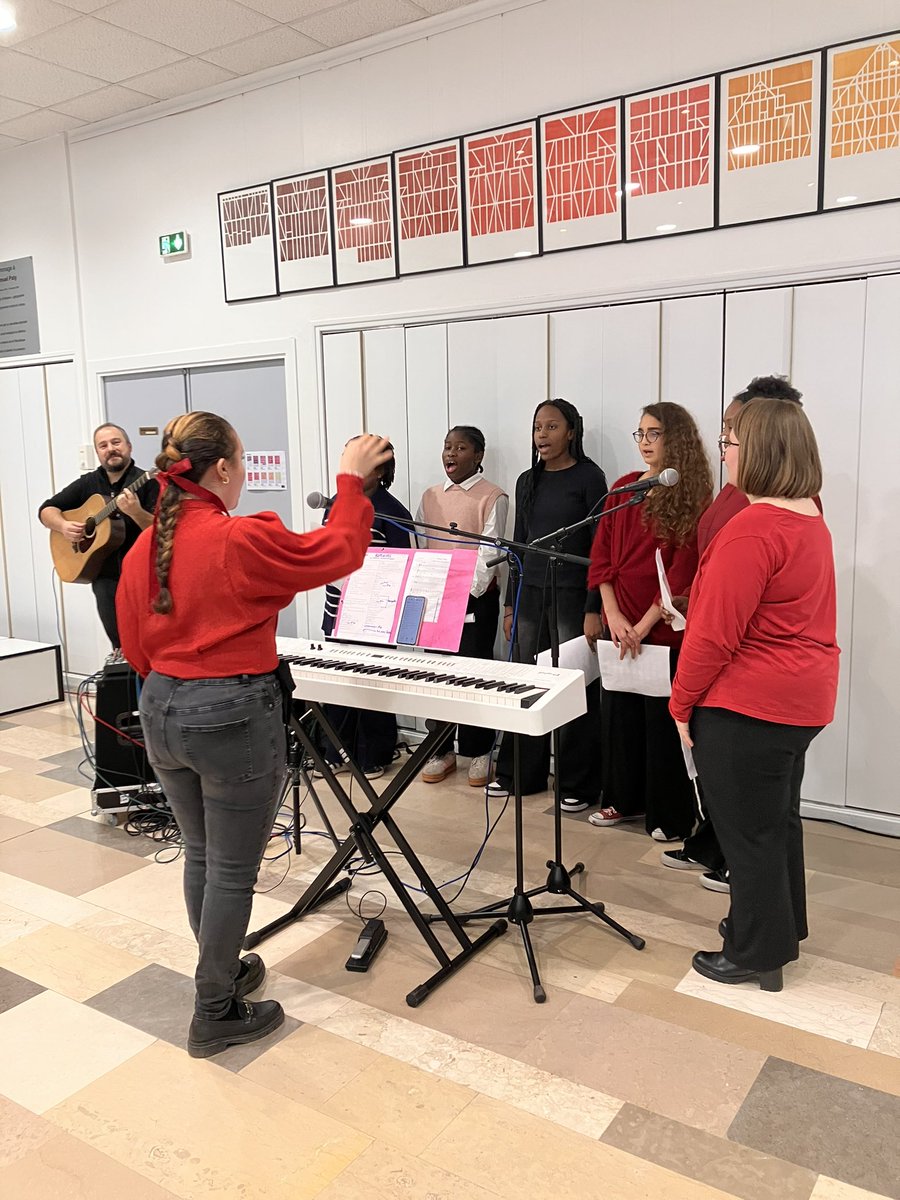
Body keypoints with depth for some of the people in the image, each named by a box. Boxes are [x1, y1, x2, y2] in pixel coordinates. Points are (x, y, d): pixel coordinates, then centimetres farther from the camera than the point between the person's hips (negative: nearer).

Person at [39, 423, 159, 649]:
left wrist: (136, 512, -29)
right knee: (121, 645, 1)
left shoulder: (147, 483, -4)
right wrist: (63, 526, -5)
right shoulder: (87, 483, 12)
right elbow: (46, 509, 15)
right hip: (105, 576, 4)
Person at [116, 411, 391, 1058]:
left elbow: (136, 648, 9)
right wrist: (352, 479, 3)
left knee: (200, 855, 23)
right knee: (233, 870, 8)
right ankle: (215, 1015, 22)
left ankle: (222, 971, 42)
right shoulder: (243, 540, -20)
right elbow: (339, 552, -9)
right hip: (234, 717, -7)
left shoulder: (143, 547, 1)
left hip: (162, 713, 7)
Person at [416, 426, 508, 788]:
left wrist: (468, 592, -22)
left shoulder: (492, 497, -3)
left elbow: (488, 552, -12)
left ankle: (477, 751, 15)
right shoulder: (430, 497, 12)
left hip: (477, 598, -4)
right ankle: (441, 750, 19)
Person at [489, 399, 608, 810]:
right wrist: (509, 604, 14)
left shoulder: (589, 477, -3)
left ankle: (577, 784, 13)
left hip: (572, 595, -5)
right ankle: (520, 773, 21)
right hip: (530, 593, 5)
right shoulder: (527, 481, 13)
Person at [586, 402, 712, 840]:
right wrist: (613, 615, -6)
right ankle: (625, 799, 29)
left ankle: (670, 815, 18)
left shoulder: (693, 498, -5)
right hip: (619, 625, 5)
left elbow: (683, 570, -11)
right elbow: (601, 556, 5)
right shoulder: (622, 489, 9)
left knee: (664, 718, 3)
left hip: (665, 628, -5)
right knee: (618, 712, 12)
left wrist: (644, 625, -15)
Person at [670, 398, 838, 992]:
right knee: (778, 818, 22)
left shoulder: (752, 529, -23)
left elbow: (715, 635, -22)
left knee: (748, 830, 6)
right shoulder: (812, 520, 7)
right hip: (804, 698, 9)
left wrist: (682, 703, -10)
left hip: (747, 704, -9)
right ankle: (779, 927, 39)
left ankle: (757, 954, 22)